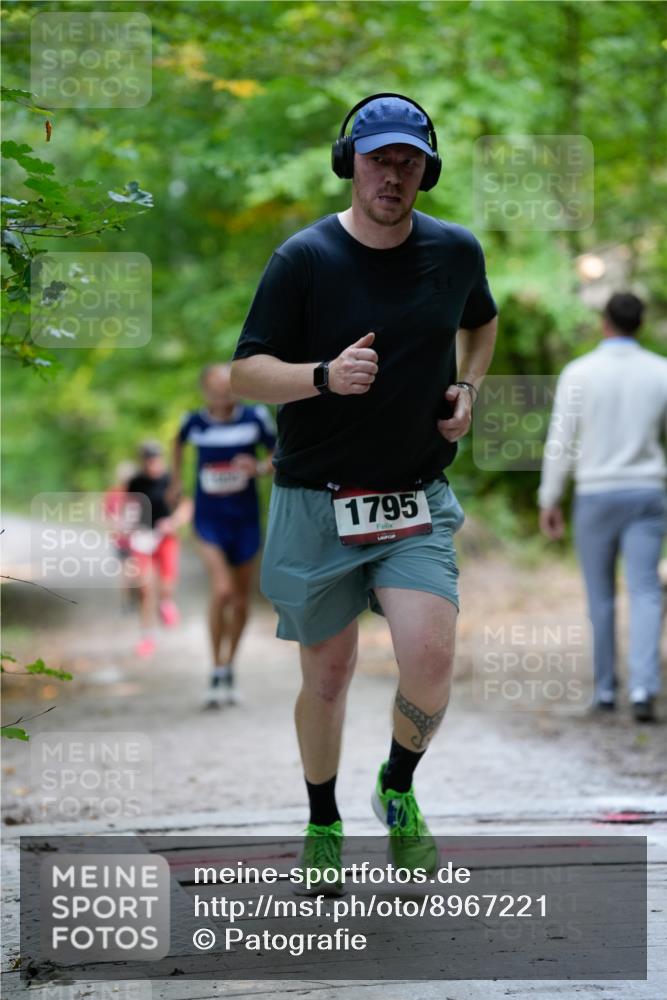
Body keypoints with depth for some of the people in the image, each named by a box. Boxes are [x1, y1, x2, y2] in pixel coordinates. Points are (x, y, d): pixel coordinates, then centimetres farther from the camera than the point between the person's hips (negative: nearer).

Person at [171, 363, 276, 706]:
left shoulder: (255, 418, -7)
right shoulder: (195, 422, -4)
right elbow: (179, 442, 21)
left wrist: (260, 468, -16)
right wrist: (177, 478, 21)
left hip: (245, 520, 1)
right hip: (209, 520, -1)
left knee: (241, 600, 10)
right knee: (222, 590, -20)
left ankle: (230, 668, 31)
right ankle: (217, 671, -6)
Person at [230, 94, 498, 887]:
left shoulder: (456, 251, 3)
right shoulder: (304, 258, -8)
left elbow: (481, 321, 26)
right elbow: (245, 373, -8)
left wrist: (468, 388, 8)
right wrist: (324, 375, -26)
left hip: (417, 501, 2)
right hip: (315, 500, -2)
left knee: (429, 661, -17)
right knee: (327, 677, 8)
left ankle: (399, 789, 13)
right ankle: (323, 822, 32)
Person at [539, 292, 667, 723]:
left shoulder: (578, 373, -5)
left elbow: (561, 441, -5)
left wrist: (549, 501, 2)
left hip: (595, 497, 0)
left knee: (601, 595, 13)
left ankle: (606, 688, 19)